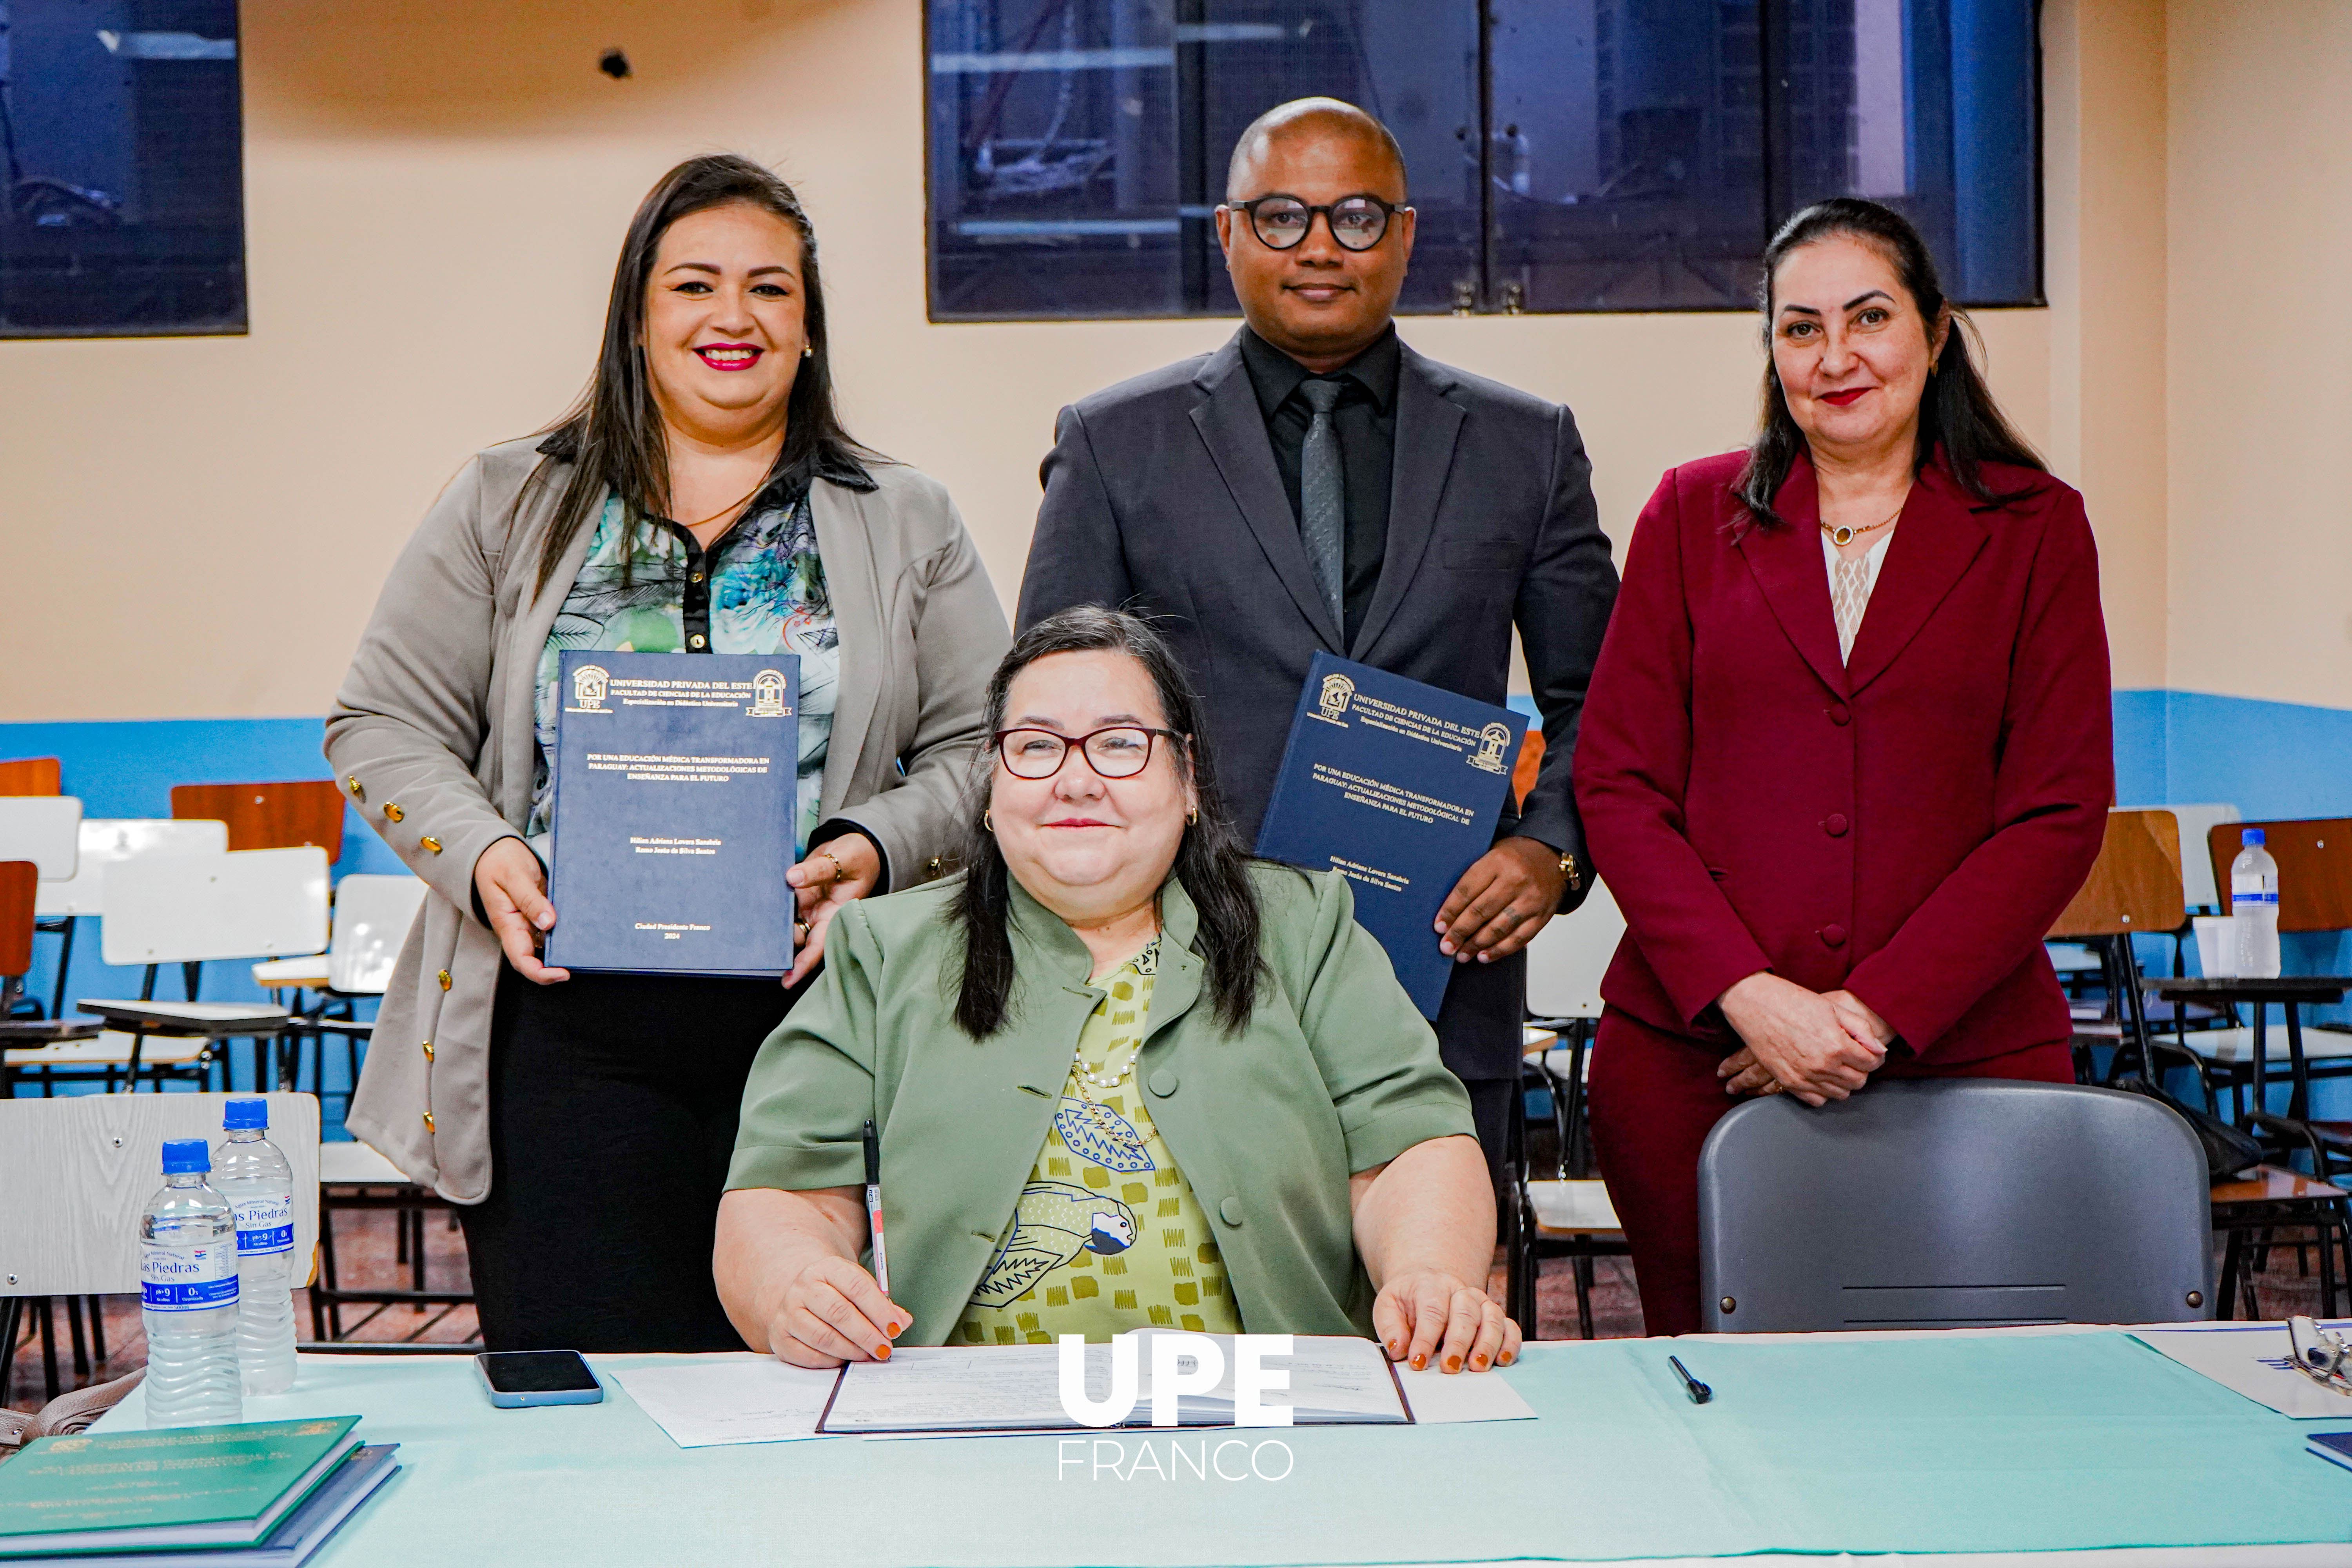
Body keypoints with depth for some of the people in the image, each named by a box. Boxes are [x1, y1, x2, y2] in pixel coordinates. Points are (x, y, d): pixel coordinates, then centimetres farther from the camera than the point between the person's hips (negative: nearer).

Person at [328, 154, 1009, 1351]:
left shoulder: (904, 527, 12)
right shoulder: (512, 507, 12)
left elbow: (985, 747, 8)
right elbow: (385, 724, 10)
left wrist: (875, 848, -10)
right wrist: (479, 854, -8)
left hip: (814, 1015, 1)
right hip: (567, 1020, 0)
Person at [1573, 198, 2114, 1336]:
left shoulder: (2034, 529, 6)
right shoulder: (1694, 515, 8)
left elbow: (2059, 814, 0)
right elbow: (1617, 786, 3)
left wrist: (1879, 1011, -11)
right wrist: (1748, 995, -11)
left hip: (1963, 1053, 0)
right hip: (1690, 1057, 1)